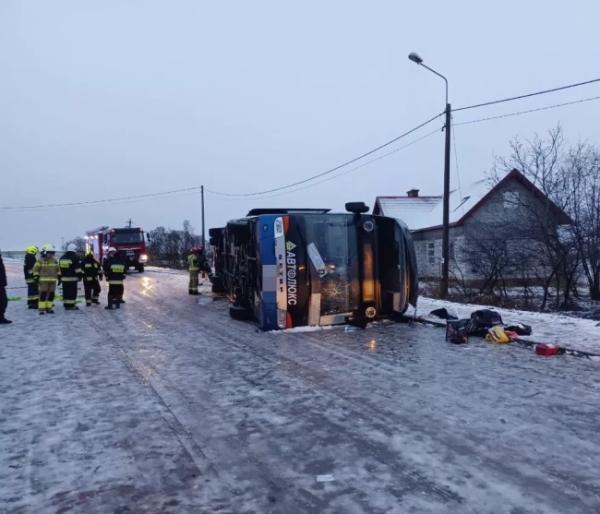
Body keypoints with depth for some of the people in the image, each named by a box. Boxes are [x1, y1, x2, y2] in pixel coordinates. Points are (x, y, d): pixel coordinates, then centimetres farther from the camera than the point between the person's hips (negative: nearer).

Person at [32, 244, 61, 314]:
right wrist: (36, 277, -7)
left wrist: (59, 277, 12)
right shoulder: (40, 261, -2)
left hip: (53, 280, 5)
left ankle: (49, 308, 15)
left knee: (51, 294, 5)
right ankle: (41, 309, -4)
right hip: (43, 280, -4)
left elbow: (58, 269, 16)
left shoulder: (54, 261, 11)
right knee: (43, 294, -7)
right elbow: (36, 269, -1)